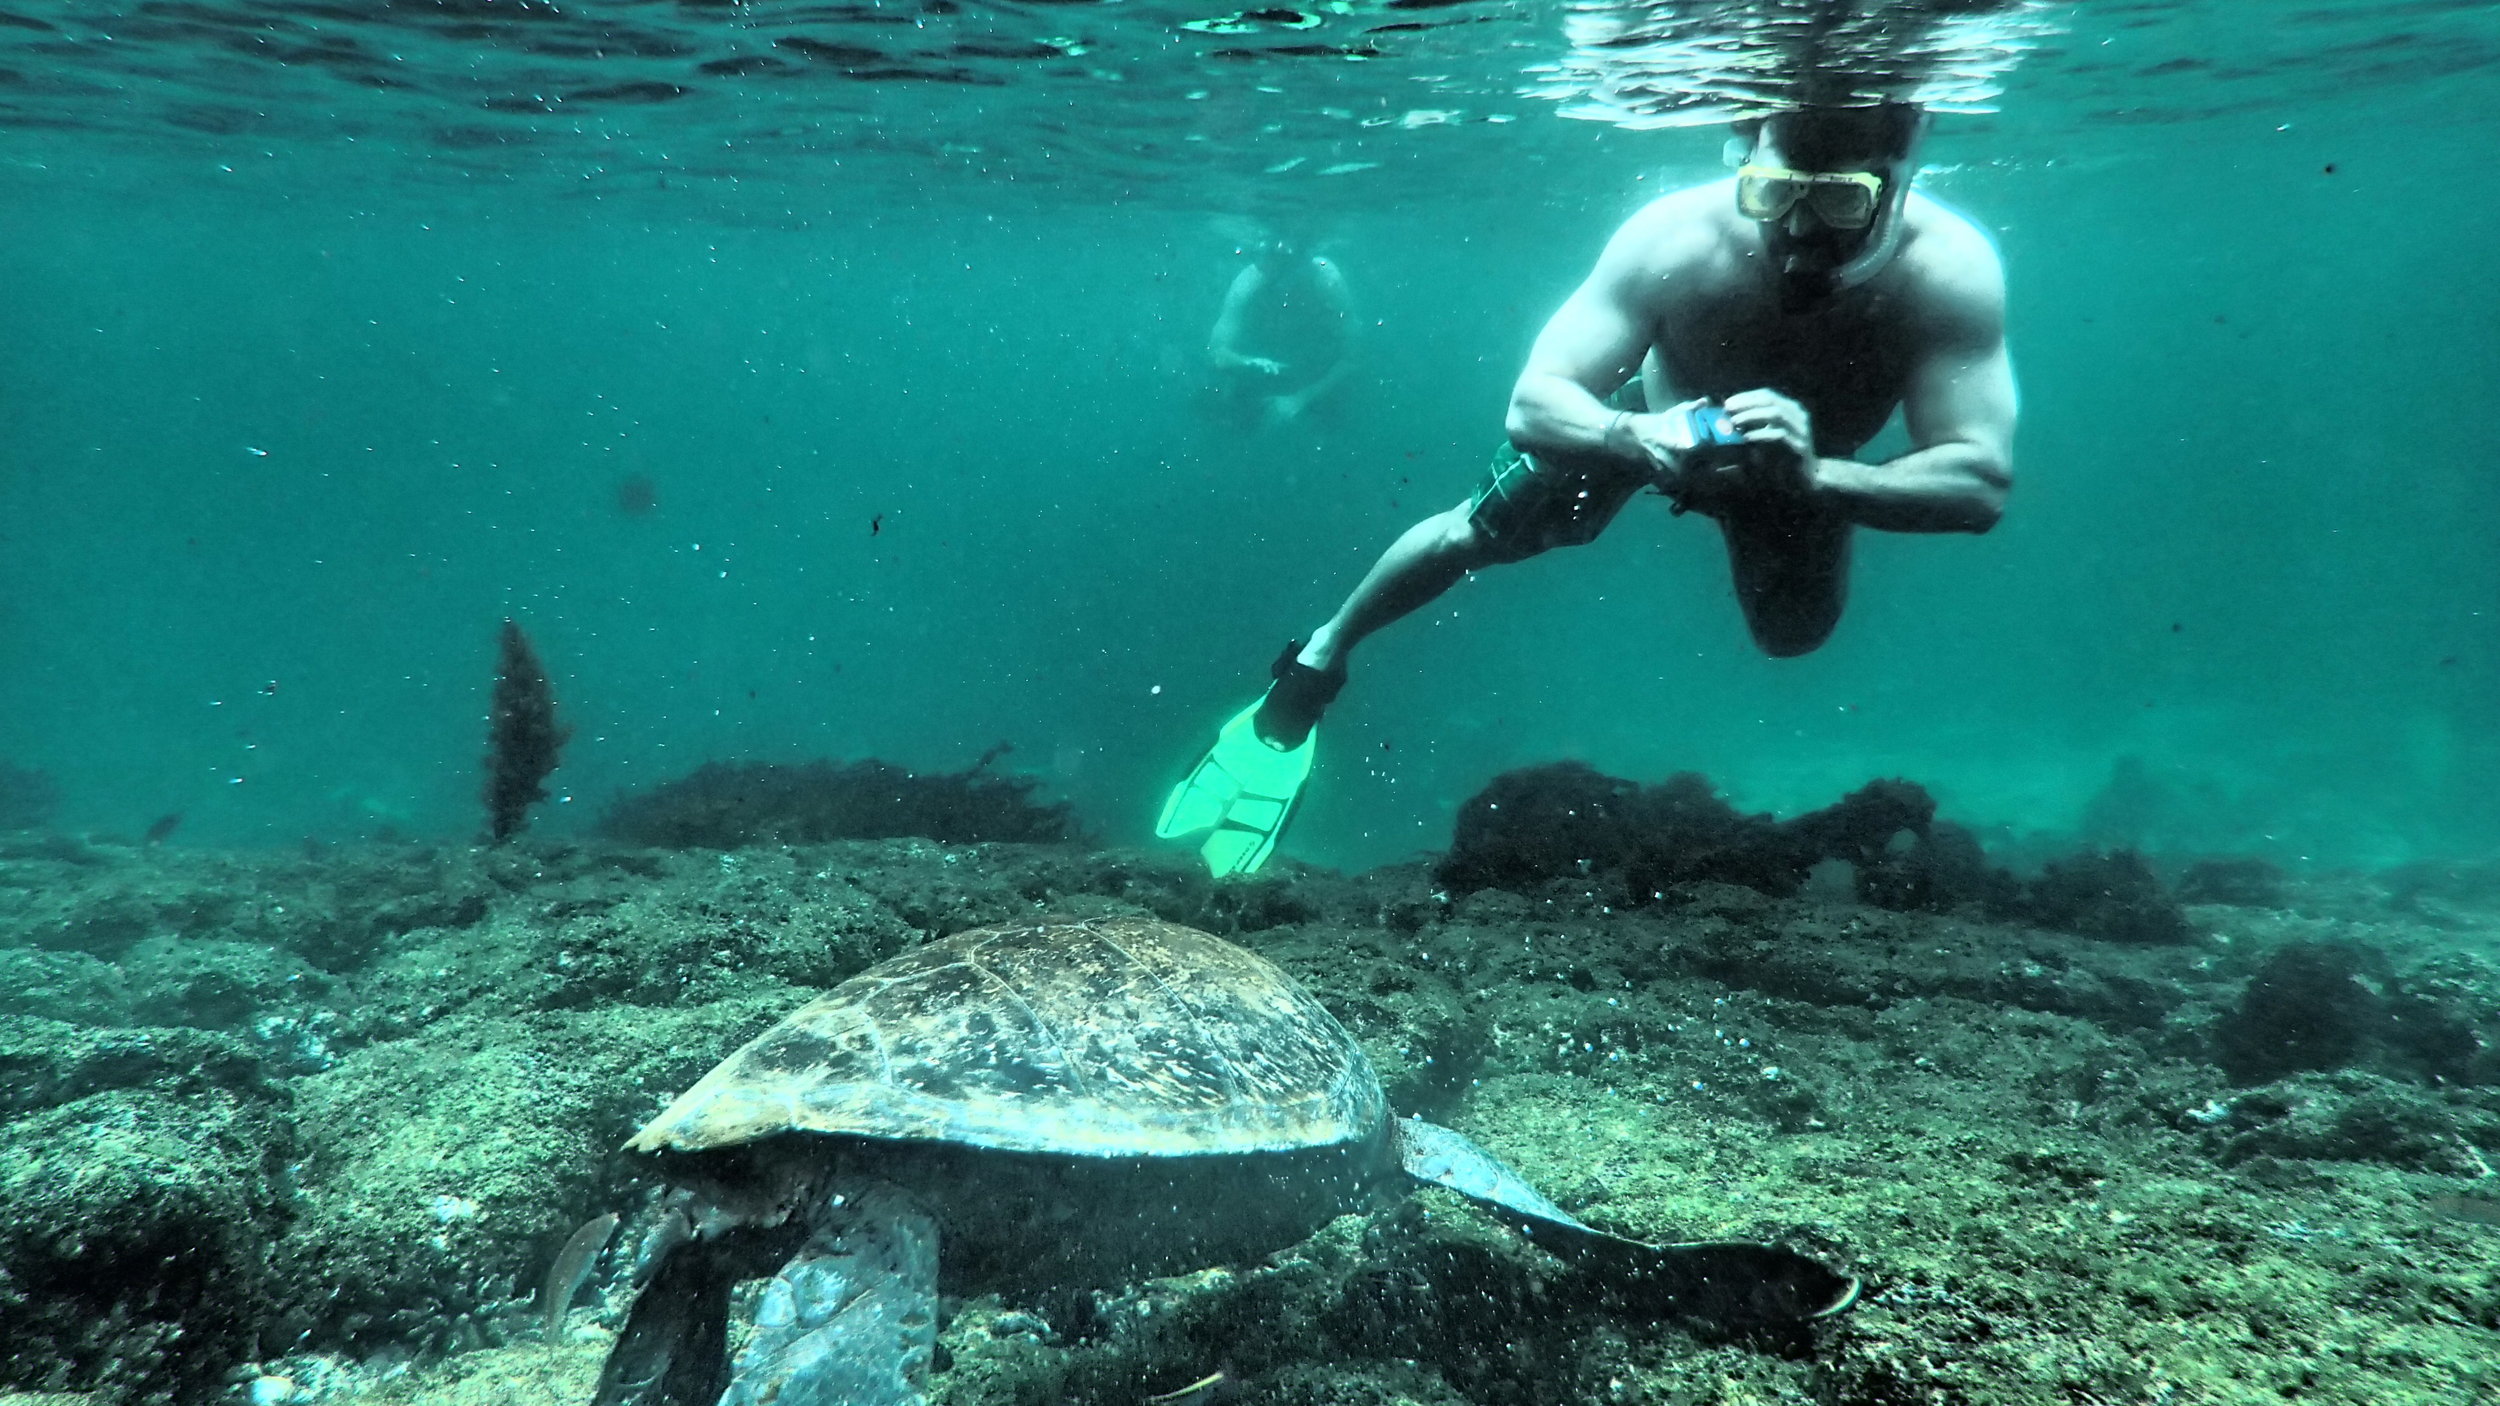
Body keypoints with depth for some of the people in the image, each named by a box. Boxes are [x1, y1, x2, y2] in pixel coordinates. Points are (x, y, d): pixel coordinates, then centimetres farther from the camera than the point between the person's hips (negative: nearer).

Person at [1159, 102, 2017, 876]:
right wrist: (1636, 437, -63)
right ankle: (1317, 663, 22)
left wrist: (1814, 476, -61)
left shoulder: (1947, 269, -40)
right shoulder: (1672, 239, -42)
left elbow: (1980, 482, -44)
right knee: (1478, 535, -1)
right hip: (1646, 418, -1)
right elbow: (1533, 404, -41)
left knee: (1793, 636, 15)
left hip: (1807, 464, 2)